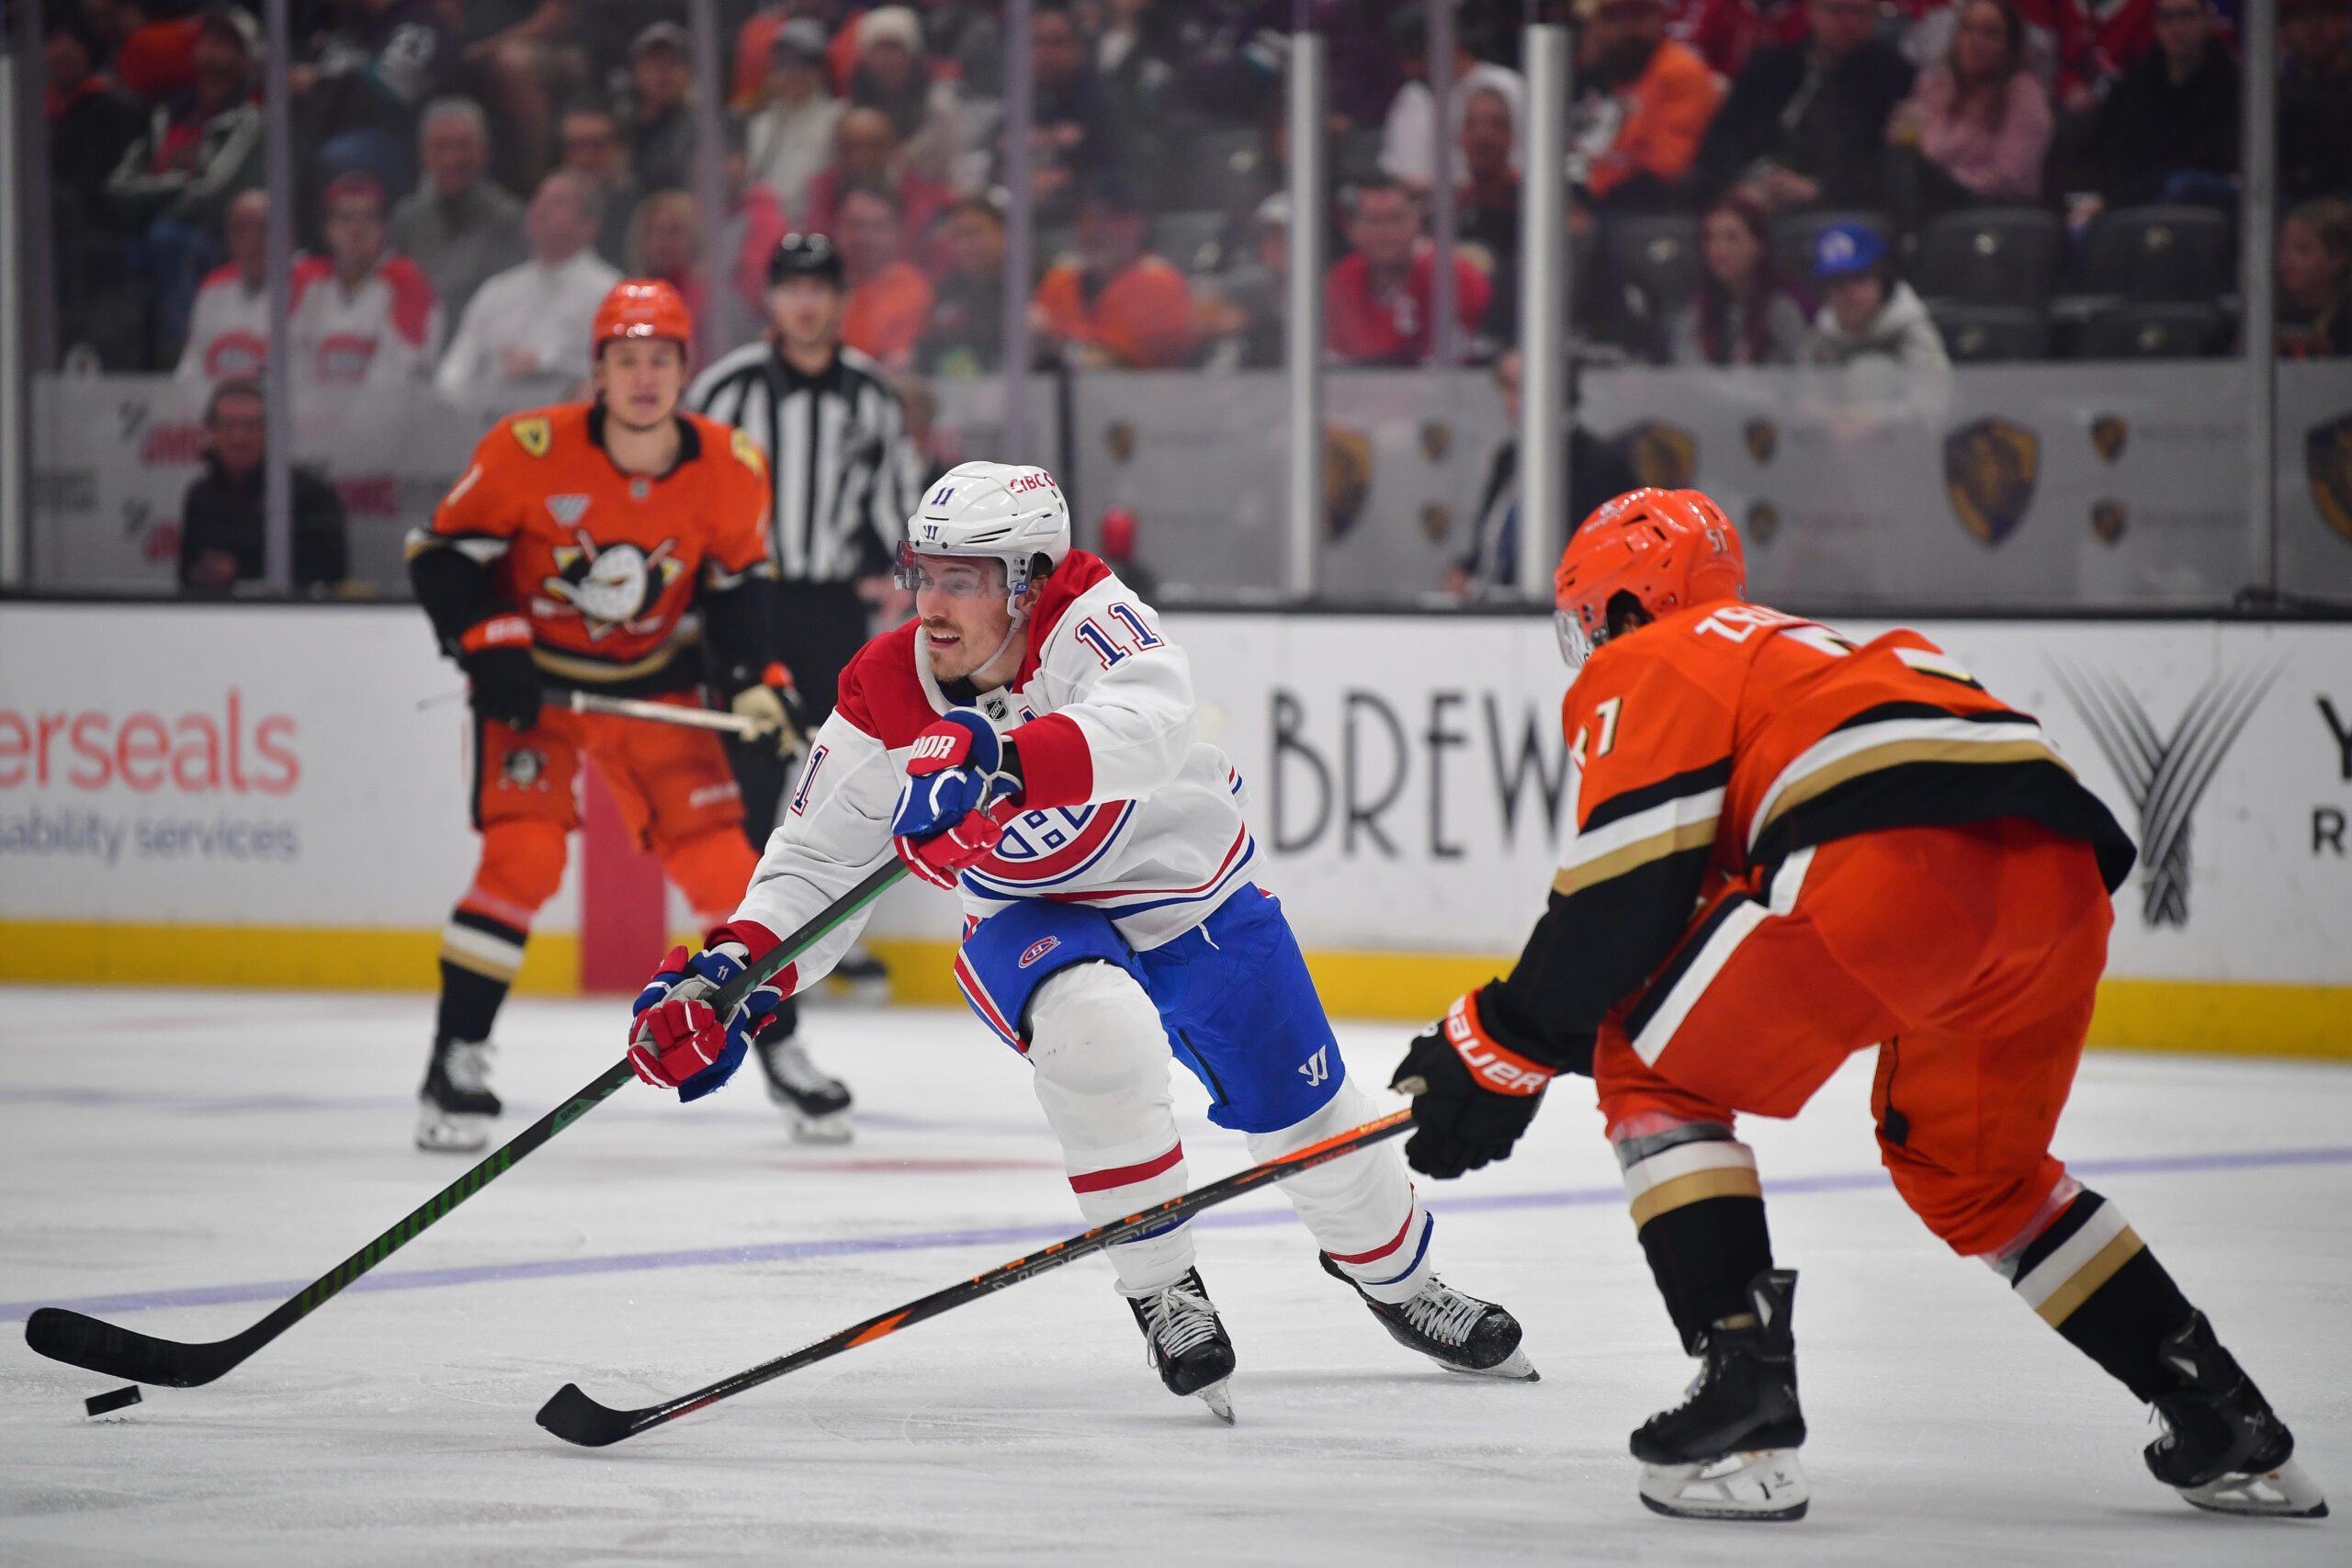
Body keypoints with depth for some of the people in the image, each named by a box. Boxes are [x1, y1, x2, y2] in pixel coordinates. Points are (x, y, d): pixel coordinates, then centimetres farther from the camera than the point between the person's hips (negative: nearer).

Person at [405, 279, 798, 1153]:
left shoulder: (730, 470, -11)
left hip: (651, 682, 3)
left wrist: (753, 686, -5)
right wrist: (486, 647, -21)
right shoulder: (530, 452, -22)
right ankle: (454, 1065, -9)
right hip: (532, 678, -3)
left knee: (721, 864, -3)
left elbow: (736, 584, 5)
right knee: (522, 859, -20)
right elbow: (441, 551, -12)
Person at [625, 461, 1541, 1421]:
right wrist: (733, 976, -30)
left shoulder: (1088, 614, -29)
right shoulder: (881, 702, -19)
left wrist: (1002, 761, -65)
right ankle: (1161, 1292, -18)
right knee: (1098, 1029, -34)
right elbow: (818, 863, -13)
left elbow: (1149, 726, -49)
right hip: (1038, 919, 0)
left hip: (1195, 896, 0)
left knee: (1305, 1116, 9)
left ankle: (1398, 1275, 42)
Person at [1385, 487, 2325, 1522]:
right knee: (1964, 1164, 28)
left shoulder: (1639, 669, 16)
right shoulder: (1801, 649, 41)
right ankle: (2225, 1423, 24)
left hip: (1900, 857, -8)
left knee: (1655, 1074, 8)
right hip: (2061, 870, 8)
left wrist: (1502, 1046, 9)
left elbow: (1625, 892, 1)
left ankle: (1745, 1400, -5)